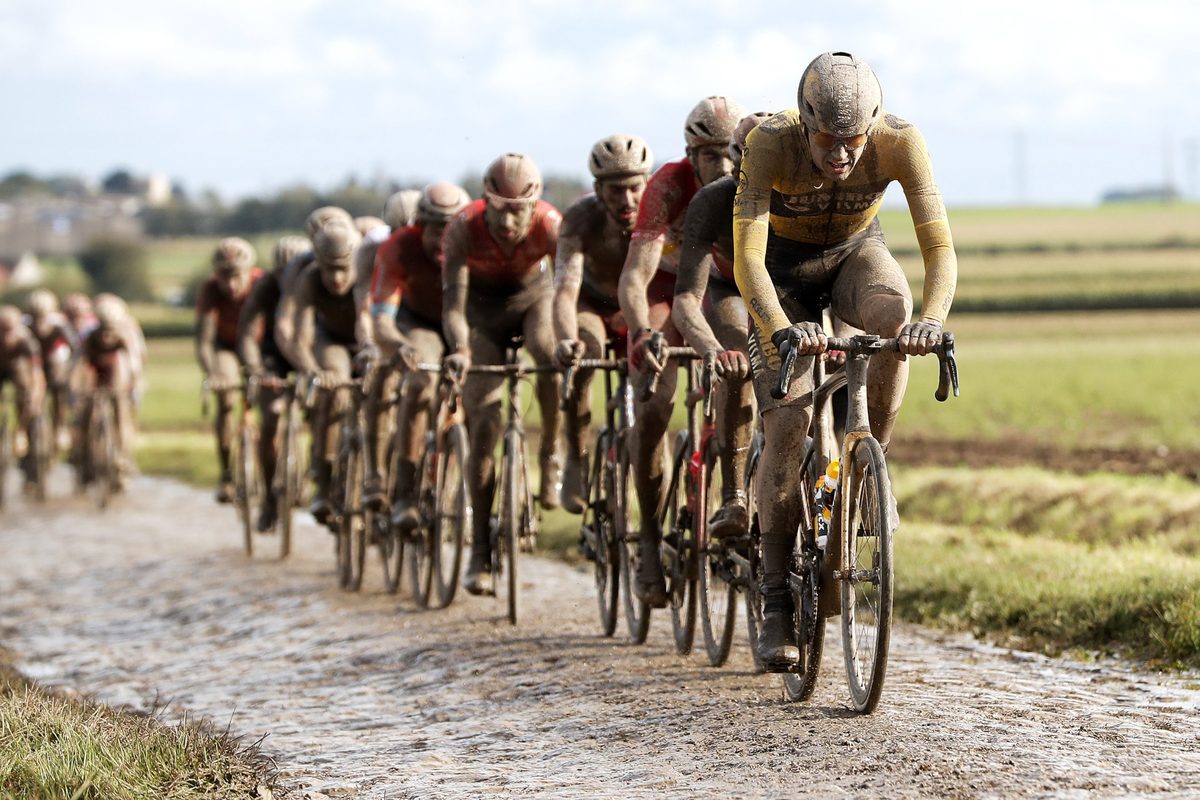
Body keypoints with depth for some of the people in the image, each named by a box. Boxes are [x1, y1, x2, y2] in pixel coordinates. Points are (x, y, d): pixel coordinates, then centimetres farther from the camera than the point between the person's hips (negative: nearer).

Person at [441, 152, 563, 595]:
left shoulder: (550, 225, -31)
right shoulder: (464, 228, -31)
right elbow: (453, 302, -33)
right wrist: (459, 348, -53)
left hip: (534, 295, 0)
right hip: (485, 306, 0)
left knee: (551, 353, -37)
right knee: (483, 422, -9)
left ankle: (551, 455, -14)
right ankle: (481, 549, -2)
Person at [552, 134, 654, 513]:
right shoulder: (581, 218, -33)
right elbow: (565, 289, -43)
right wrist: (565, 340, -63)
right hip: (593, 303, -2)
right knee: (581, 355, -30)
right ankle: (576, 461, -14)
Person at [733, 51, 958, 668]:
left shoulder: (900, 142, -29)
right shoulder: (771, 142, -33)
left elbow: (939, 247, -32)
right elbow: (747, 257, -39)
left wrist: (931, 319, -51)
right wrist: (781, 331, -56)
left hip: (855, 252, 1)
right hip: (784, 264, -1)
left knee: (893, 316, -35)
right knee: (788, 420, -16)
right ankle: (777, 601, -7)